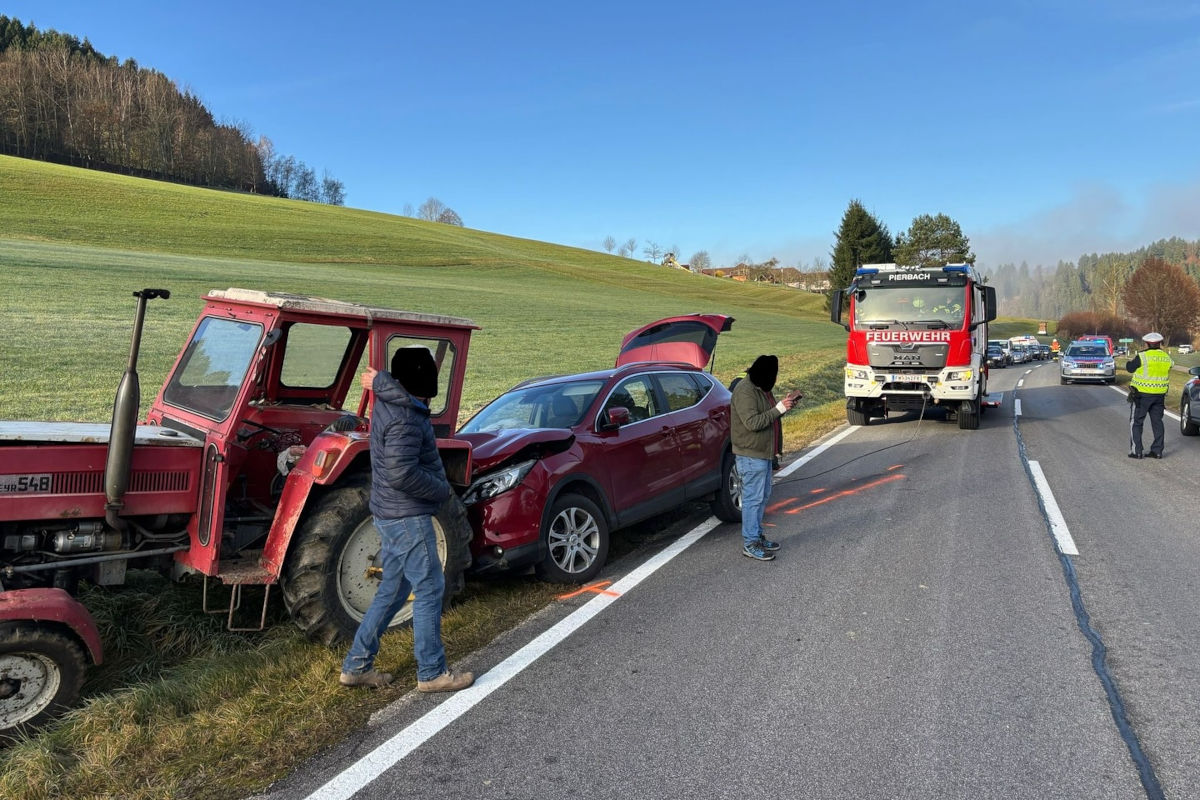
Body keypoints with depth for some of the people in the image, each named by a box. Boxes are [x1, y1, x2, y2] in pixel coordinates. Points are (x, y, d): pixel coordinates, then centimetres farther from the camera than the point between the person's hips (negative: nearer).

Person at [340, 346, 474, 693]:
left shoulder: (389, 403, 10)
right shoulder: (405, 419, -23)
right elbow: (402, 473, -28)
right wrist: (443, 489, -17)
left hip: (393, 515, 10)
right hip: (408, 518, -10)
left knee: (392, 591, 17)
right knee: (429, 590, 1)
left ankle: (356, 665, 25)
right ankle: (432, 673, 12)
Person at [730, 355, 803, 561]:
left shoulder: (761, 388, 11)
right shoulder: (744, 391, -21)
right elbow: (753, 422, -27)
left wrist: (786, 403, 5)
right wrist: (779, 408, -24)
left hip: (764, 452, 11)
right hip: (751, 455, -11)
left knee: (763, 495, 17)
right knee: (753, 497, -6)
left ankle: (757, 535, 28)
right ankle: (750, 544, 1)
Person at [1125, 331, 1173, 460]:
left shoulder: (1143, 356, -14)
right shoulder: (1166, 358, 5)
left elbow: (1130, 368, -6)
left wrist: (1130, 361, 16)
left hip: (1142, 394, -6)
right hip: (1159, 395, 6)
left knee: (1136, 422, 3)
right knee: (1157, 422, 12)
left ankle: (1136, 451, 1)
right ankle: (1157, 451, 14)